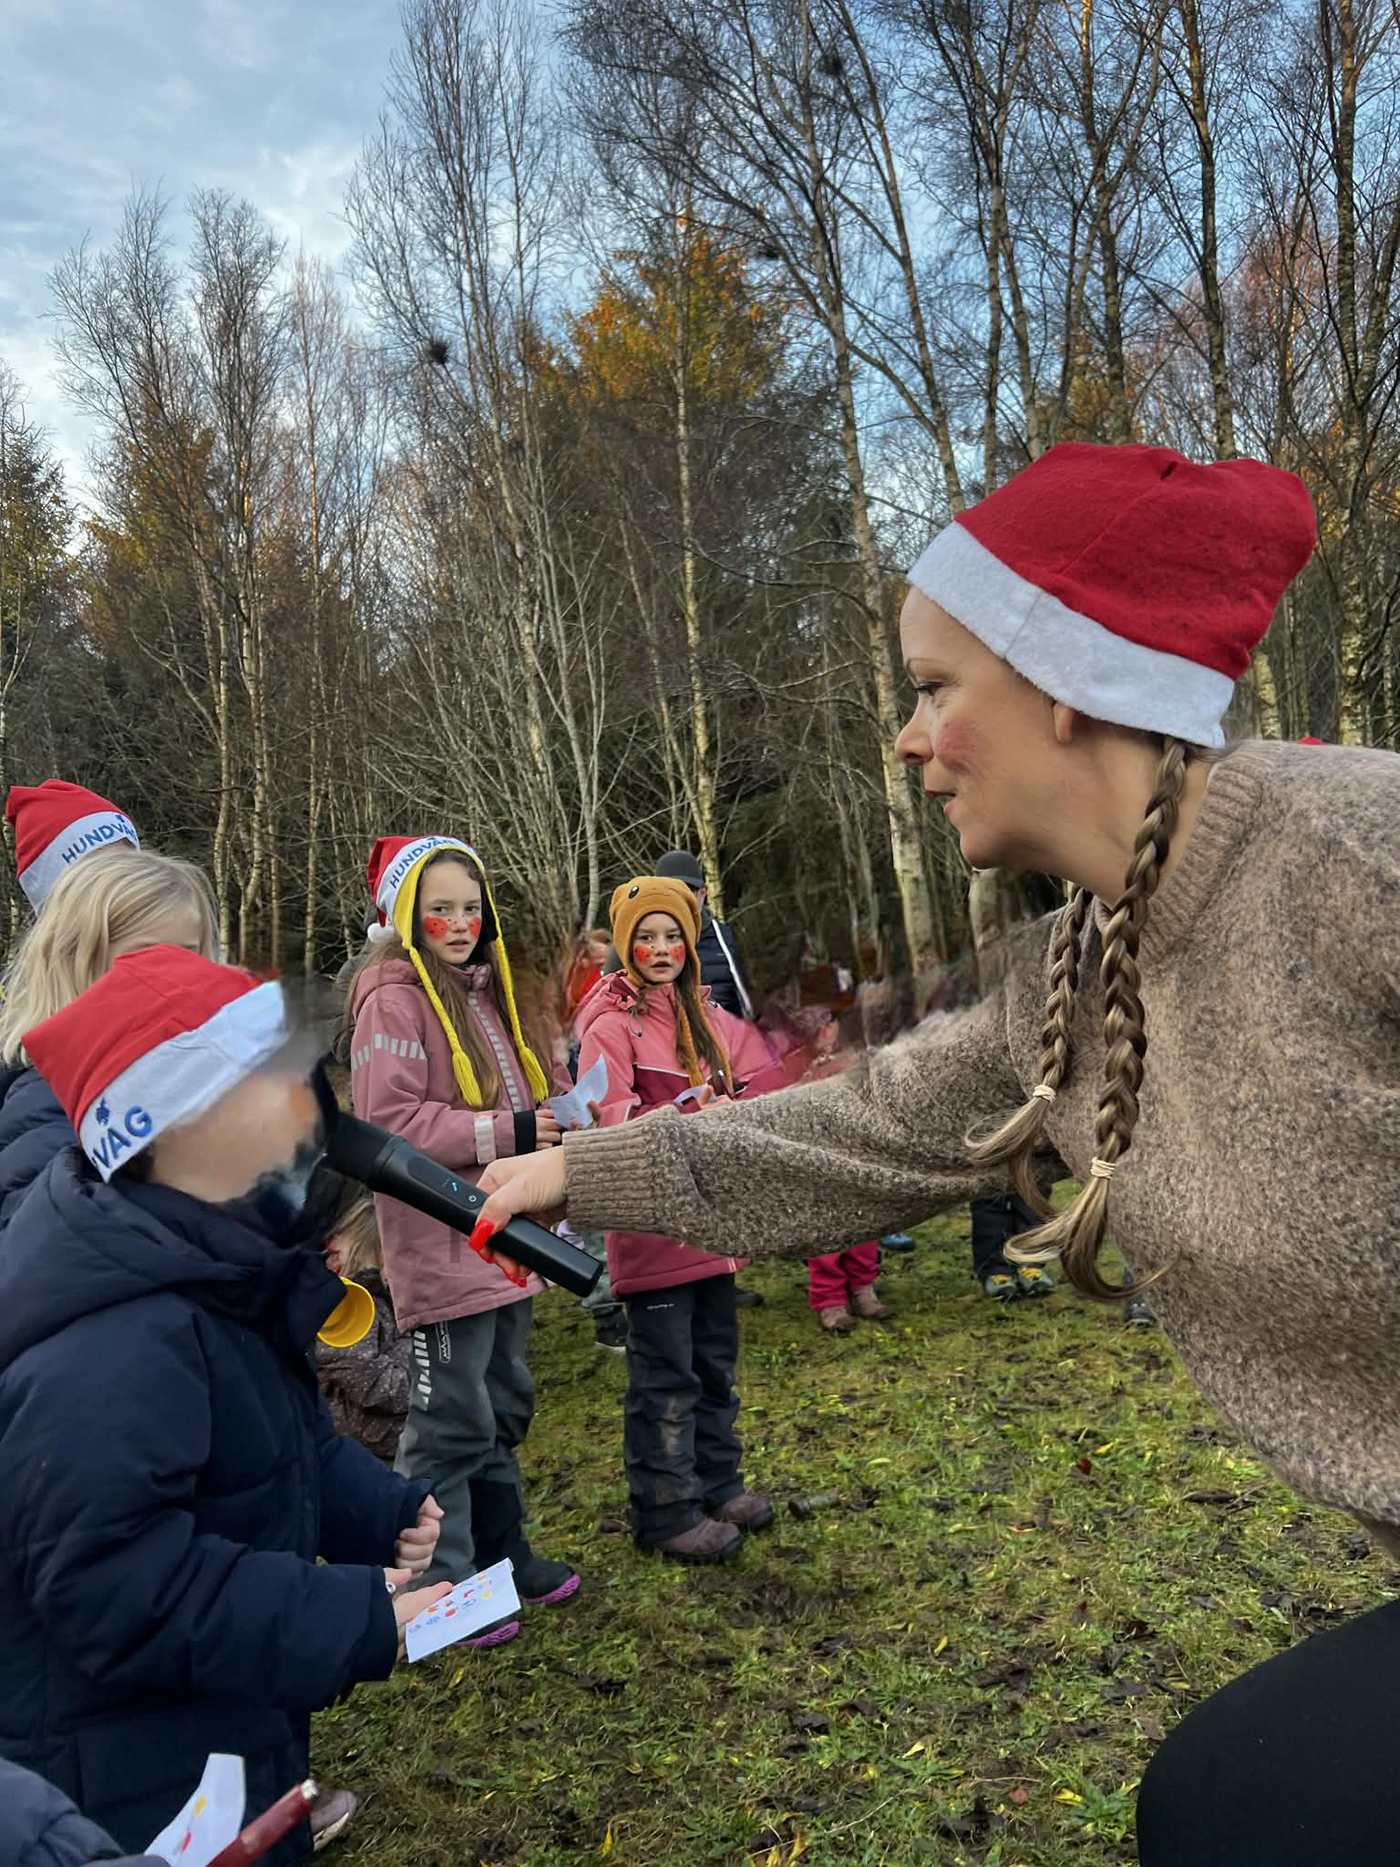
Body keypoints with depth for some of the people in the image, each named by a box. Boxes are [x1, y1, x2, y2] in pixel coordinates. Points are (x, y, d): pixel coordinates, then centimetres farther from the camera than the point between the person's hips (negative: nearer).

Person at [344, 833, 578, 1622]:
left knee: (505, 1407, 20)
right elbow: (390, 1121, -21)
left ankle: (503, 1552, 36)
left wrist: (545, 1123, 4)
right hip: (442, 1248, -9)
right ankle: (446, 1586, 17)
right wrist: (506, 1132, -21)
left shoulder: (482, 989, 14)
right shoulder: (393, 997, -14)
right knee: (453, 1422, 1)